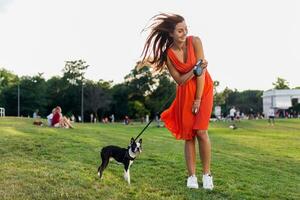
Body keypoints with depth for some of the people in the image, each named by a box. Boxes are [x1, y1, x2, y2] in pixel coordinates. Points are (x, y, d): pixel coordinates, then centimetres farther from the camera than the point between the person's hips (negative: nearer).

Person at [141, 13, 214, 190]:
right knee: (188, 134, -2)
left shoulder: (195, 41, -13)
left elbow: (202, 71, -13)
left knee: (201, 131, -14)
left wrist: (198, 99, -14)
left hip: (203, 88, -2)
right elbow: (180, 80, -8)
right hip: (185, 92, 2)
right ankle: (192, 176, 3)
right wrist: (196, 69, -26)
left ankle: (207, 174, -3)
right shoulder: (168, 54, -8)